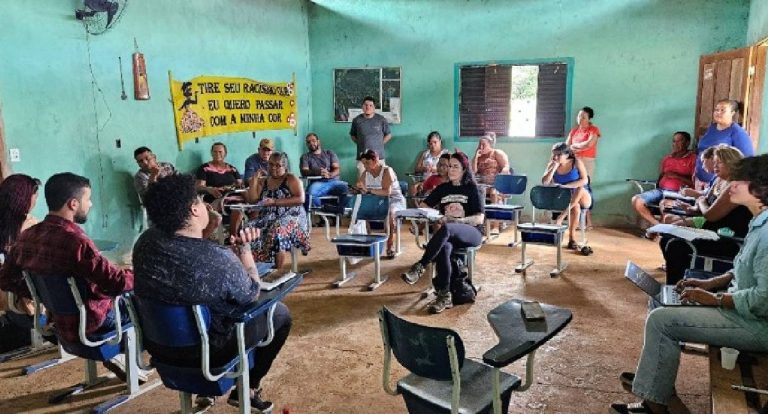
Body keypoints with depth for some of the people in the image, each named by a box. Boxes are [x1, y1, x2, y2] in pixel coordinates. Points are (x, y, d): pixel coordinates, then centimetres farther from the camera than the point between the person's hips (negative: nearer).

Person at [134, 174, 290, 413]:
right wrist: (244, 247, -6)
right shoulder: (220, 259, -32)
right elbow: (252, 294, -12)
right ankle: (248, 388, 25)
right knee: (280, 313, 12)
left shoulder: (145, 241, -12)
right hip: (205, 351, -6)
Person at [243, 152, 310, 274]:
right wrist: (254, 179, 3)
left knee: (276, 231, -37)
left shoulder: (291, 179, 3)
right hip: (267, 216, 5)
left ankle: (278, 270, -28)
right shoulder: (263, 181, 18)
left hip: (290, 216, -5)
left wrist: (275, 202, -16)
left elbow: (300, 199, -12)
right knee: (249, 228, -24)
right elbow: (251, 199, 7)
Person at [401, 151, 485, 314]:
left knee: (447, 228, -39)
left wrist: (458, 220, -21)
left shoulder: (472, 188, 5)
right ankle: (445, 296, -33)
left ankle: (420, 267, -36)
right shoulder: (443, 188, 18)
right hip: (448, 234, 3)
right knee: (443, 248, -36)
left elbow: (480, 218, -5)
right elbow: (424, 205, 18)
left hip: (471, 232, -3)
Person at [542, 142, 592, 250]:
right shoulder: (552, 165, -1)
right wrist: (554, 167, -18)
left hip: (584, 198, -2)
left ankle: (561, 216, -32)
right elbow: (544, 183, -13)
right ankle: (572, 238, -25)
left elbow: (584, 180, -19)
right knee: (575, 207, -32)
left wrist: (565, 186, -28)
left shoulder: (576, 162, -8)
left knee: (580, 188, -36)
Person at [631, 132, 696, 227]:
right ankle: (657, 224, -25)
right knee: (636, 200, -19)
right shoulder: (667, 157, 22)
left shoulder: (693, 158, 3)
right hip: (661, 190, 6)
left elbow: (695, 182, -5)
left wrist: (676, 176, -11)